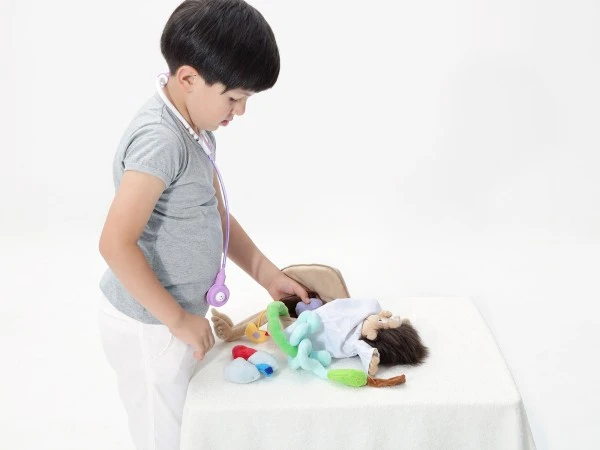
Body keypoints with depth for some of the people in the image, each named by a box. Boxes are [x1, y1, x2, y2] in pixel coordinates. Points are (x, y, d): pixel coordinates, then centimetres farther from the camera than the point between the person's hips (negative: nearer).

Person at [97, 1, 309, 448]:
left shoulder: (195, 126, 3)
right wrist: (178, 319, -22)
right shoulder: (160, 139, -27)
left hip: (173, 317, 9)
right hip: (150, 327, -9)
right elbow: (117, 244, -31)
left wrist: (267, 273, 7)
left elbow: (215, 215, 13)